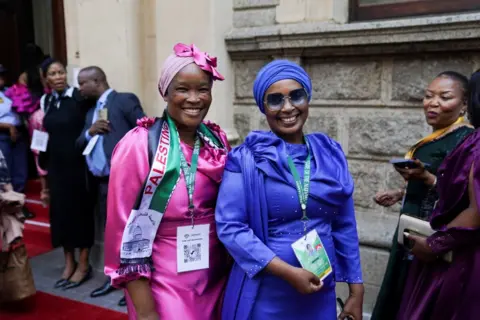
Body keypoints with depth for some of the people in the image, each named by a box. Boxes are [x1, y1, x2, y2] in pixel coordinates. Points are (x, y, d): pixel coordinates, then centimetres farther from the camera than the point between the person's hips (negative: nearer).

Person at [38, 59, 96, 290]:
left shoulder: (80, 98, -9)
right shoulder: (47, 101, 9)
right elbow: (47, 133, 12)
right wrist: (44, 166, 12)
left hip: (77, 164, -6)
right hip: (56, 166, 6)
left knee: (81, 210, 5)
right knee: (60, 211, 11)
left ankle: (83, 265, 18)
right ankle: (69, 263, 26)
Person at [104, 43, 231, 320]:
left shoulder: (218, 141, -1)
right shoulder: (139, 146, -15)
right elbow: (124, 231, -14)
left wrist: (234, 272, 7)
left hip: (215, 282, 5)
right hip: (162, 288, -5)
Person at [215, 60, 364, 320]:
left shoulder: (330, 154, 2)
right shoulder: (246, 159, -9)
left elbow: (344, 226, 6)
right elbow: (230, 226, -15)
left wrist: (356, 290, 5)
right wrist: (289, 272, -19)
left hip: (320, 294, 4)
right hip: (263, 296, -3)